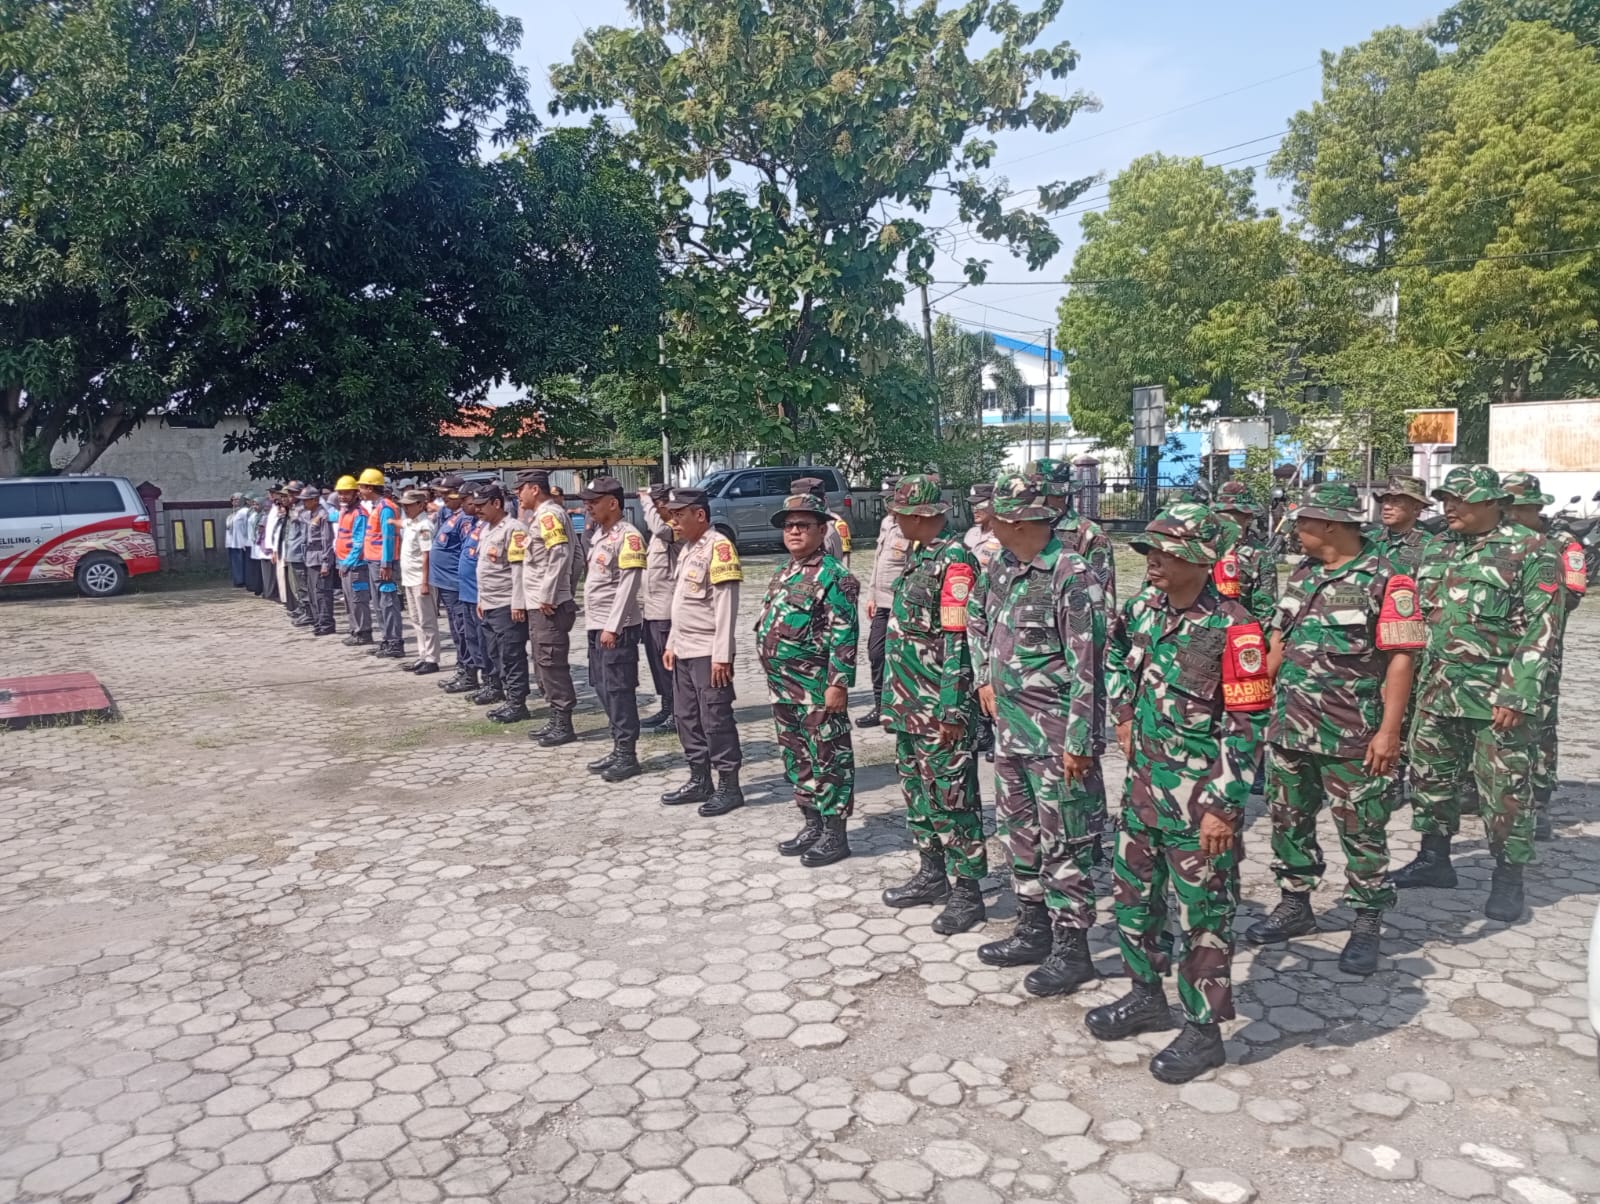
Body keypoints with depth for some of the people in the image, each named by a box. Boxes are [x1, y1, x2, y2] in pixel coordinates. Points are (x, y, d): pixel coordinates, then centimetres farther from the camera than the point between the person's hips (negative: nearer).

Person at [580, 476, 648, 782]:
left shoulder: (628, 535, -12)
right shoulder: (598, 533, 15)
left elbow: (628, 585, -17)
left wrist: (612, 627, -20)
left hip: (618, 628, -9)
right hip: (596, 626, 9)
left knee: (619, 691, -4)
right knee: (603, 689, 13)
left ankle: (627, 755, 3)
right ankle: (618, 749, 22)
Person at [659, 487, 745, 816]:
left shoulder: (718, 546, -14)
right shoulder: (687, 549, 15)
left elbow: (726, 607, -18)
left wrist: (721, 656, -20)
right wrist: (672, 643, 18)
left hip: (708, 653, -9)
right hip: (684, 651, 9)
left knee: (716, 721, -3)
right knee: (686, 718, 14)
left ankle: (729, 787, 7)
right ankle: (699, 781, 25)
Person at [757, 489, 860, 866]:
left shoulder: (833, 576, -13)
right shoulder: (783, 573, 14)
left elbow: (844, 635, -18)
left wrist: (838, 683, -21)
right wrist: (775, 680, 20)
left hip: (818, 689, -9)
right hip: (783, 688, 9)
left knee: (828, 760, 1)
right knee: (796, 759, 16)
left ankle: (835, 834, 10)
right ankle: (812, 824, 28)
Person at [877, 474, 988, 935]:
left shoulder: (954, 561, -16)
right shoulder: (918, 556, 13)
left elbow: (958, 640, -20)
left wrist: (953, 709, -21)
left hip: (939, 708, -10)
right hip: (910, 703, 10)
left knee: (950, 798, -2)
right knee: (917, 790, 18)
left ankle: (968, 893, 8)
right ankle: (932, 875, 31)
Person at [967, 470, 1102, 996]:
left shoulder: (1072, 575, -19)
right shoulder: (1002, 566, 5)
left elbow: (1086, 666, -20)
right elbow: (977, 618, 25)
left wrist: (1078, 741, -20)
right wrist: (986, 678, 16)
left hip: (1055, 736, -8)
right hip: (1010, 729, 9)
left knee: (1064, 843, 3)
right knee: (1019, 831, 18)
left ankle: (1071, 949, 16)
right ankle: (1033, 930, 33)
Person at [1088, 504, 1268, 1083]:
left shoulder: (1232, 630, -19)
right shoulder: (1144, 607, 2)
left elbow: (1246, 726, -18)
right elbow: (1118, 653, 26)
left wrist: (1224, 808, -19)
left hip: (1199, 800, -7)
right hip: (1145, 784, 8)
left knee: (1201, 916, 6)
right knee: (1132, 894, 19)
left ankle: (1204, 1029, 22)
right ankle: (1146, 996, 39)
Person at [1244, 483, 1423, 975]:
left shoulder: (1386, 581, -11)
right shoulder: (1303, 574, 10)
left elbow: (1400, 659, -14)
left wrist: (1389, 730, -18)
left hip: (1353, 736, -7)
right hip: (1289, 728, 7)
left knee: (1361, 829, 5)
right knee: (1289, 819, 15)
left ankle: (1367, 922, 19)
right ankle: (1295, 905, 32)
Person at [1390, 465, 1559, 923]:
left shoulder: (1528, 552, -8)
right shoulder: (1439, 550, 10)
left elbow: (1540, 630, -13)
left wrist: (1518, 696, -19)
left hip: (1498, 696, -6)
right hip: (1437, 691, 7)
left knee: (1505, 788, 1)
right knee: (1430, 775, 14)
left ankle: (1508, 878, 15)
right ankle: (1434, 858, 30)